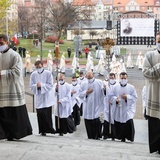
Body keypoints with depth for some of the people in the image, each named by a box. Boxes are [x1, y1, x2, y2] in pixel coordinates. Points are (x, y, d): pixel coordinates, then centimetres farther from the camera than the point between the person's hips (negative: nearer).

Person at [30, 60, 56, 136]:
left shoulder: (48, 73, -4)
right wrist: (36, 85, -18)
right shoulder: (33, 74, 3)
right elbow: (31, 85, 2)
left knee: (47, 114, -8)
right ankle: (42, 130, 7)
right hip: (38, 97, 2)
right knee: (40, 114, 0)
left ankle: (48, 129, 0)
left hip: (47, 98, -2)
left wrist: (41, 85, -18)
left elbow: (50, 85, -8)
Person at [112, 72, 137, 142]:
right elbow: (112, 96, 8)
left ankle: (130, 138, -9)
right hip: (119, 109, 3)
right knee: (118, 124, 4)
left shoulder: (131, 87, 1)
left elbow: (135, 98, -3)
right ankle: (122, 138, 21)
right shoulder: (116, 87, 8)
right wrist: (115, 99, -13)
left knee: (129, 122, -20)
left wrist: (127, 97, -17)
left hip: (128, 108, -3)